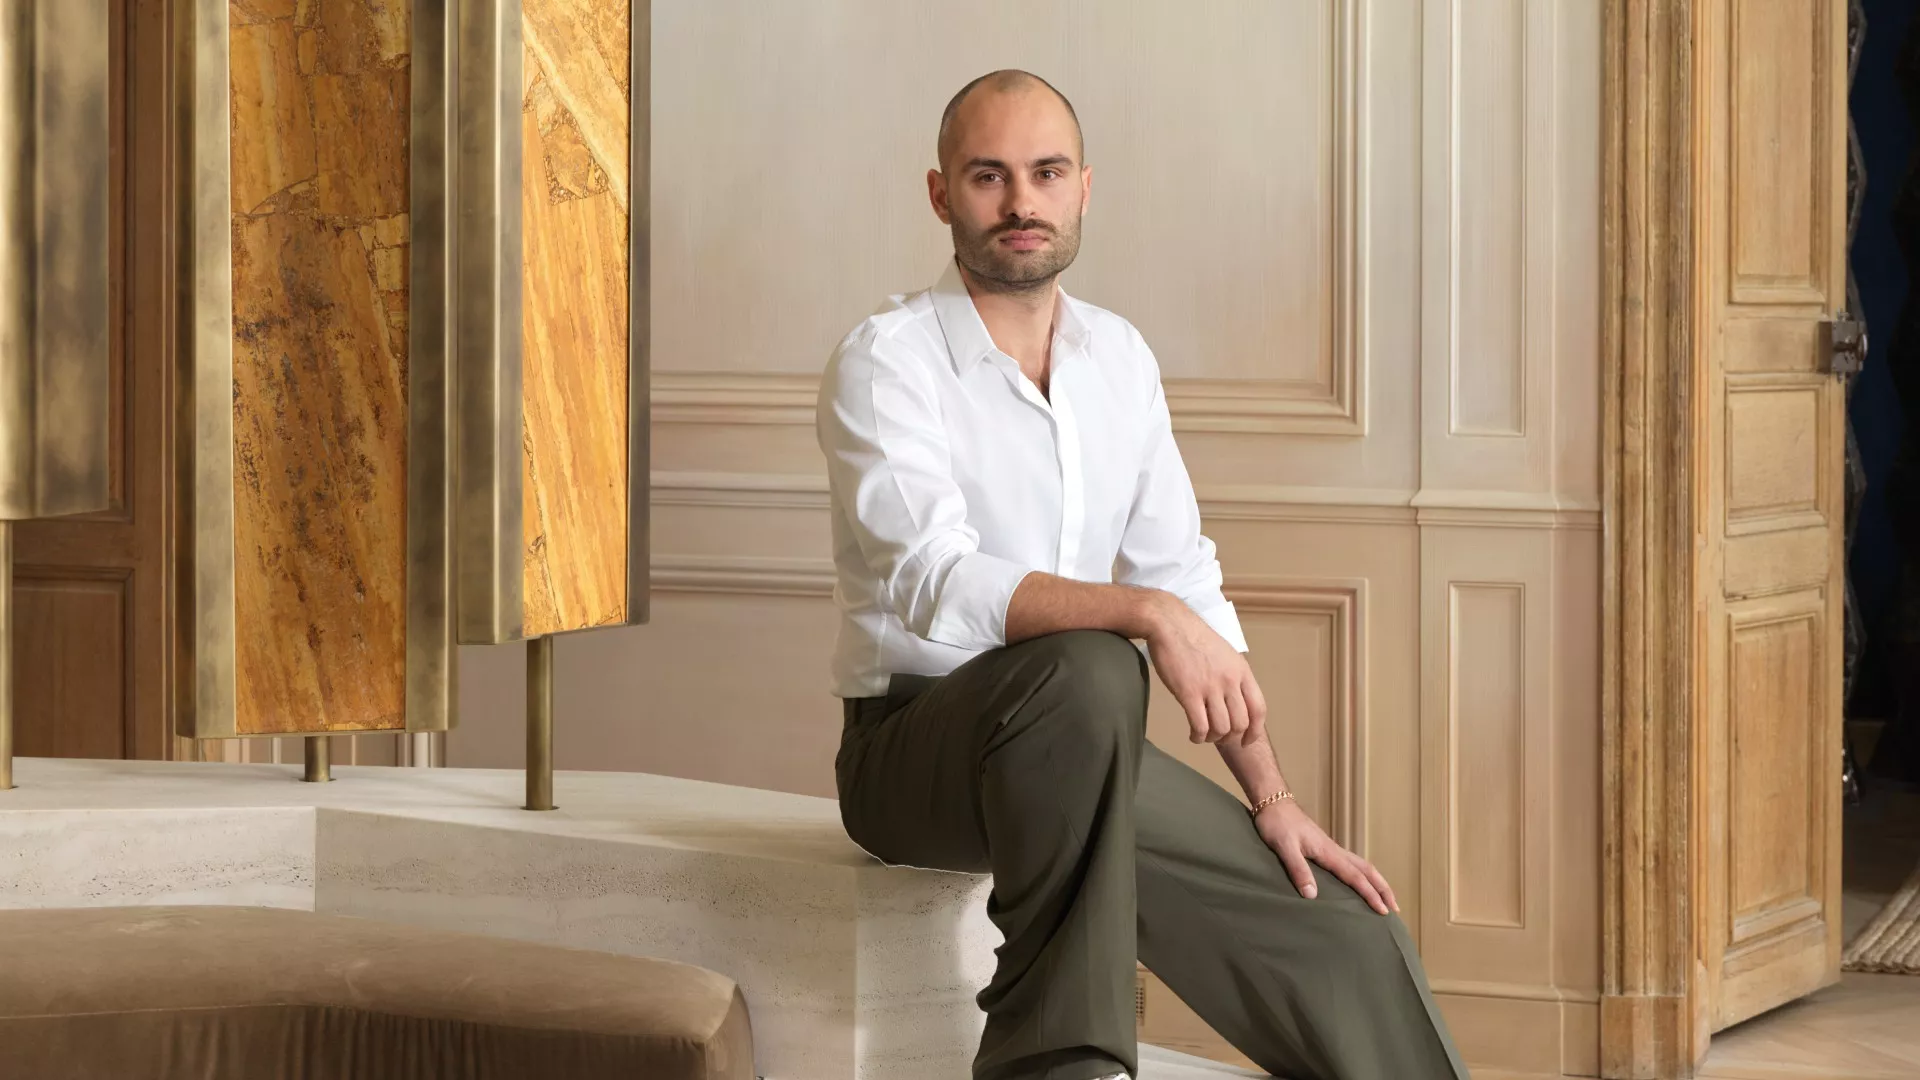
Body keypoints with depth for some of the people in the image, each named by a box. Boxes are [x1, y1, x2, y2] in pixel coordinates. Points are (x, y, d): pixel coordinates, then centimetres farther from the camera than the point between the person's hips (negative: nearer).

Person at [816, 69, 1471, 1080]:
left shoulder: (1119, 358, 10)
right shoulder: (886, 360, -11)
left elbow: (1186, 580, 11)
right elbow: (933, 583, -26)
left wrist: (1272, 797, 4)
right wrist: (1145, 613, -37)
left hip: (1081, 749, 6)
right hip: (916, 740, -6)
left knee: (1354, 947, -5)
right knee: (1084, 672, -39)